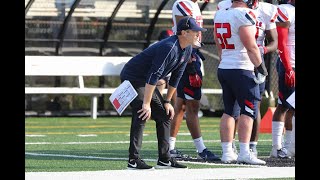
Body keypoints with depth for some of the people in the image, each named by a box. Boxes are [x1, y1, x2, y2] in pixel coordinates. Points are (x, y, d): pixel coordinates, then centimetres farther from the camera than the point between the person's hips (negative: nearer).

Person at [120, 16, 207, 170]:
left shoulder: (187, 50, 1)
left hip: (147, 82, 10)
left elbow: (176, 76, 9)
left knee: (164, 115, 8)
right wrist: (147, 104, -34)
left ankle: (164, 159, 12)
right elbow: (154, 76, -33)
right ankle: (134, 160, -25)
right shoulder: (170, 47, -30)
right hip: (132, 78, -10)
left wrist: (167, 101, 9)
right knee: (142, 115, -22)